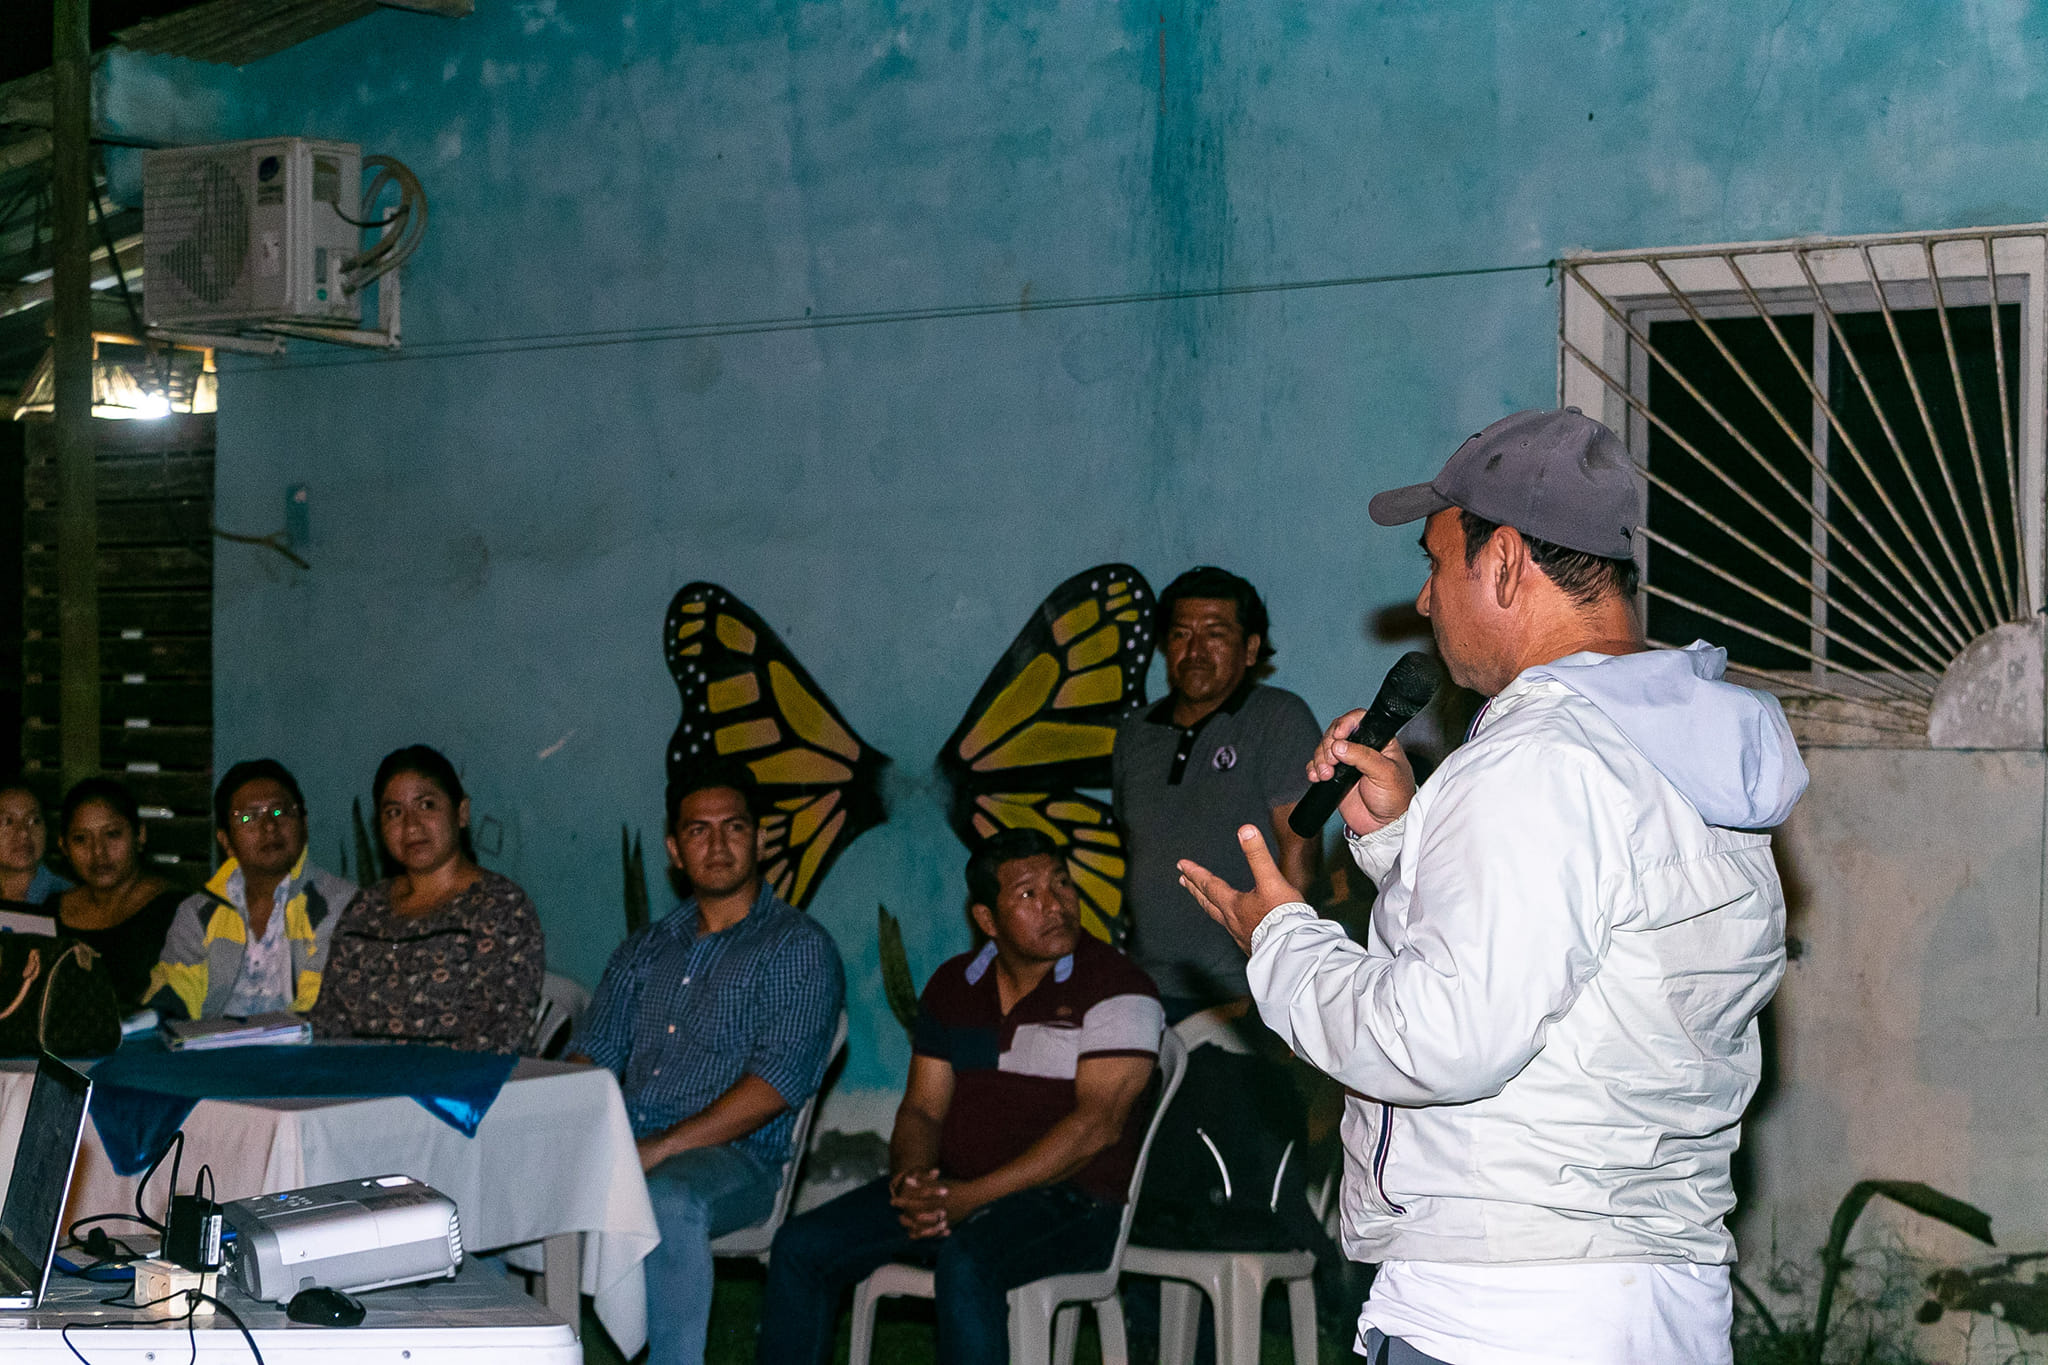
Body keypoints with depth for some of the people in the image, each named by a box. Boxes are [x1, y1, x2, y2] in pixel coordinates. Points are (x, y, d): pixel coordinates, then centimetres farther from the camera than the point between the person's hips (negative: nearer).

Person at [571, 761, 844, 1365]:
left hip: (734, 1157, -5)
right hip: (622, 1148, 5)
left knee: (670, 1199, -39)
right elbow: (592, 1058, 18)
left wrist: (662, 1146, -19)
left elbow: (778, 1081, -11)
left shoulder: (798, 949, 1)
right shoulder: (644, 951, 22)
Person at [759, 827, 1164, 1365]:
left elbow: (1098, 1123, -16)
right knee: (801, 1246, -9)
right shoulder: (953, 986, 12)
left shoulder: (1115, 988, -8)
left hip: (1072, 1200, -6)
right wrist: (910, 1178, -11)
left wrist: (973, 1197, -20)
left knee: (965, 1263, -36)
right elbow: (922, 1108, 14)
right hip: (953, 1191, 6)